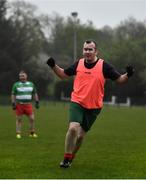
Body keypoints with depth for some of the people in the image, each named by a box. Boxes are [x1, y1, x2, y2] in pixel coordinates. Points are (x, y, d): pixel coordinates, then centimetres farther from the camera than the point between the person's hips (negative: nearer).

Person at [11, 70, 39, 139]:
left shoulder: (31, 84, 11)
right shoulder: (16, 84, 3)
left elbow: (35, 94, 18)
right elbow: (13, 95, 3)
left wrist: (37, 102, 10)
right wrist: (13, 103, -5)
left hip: (28, 104, 2)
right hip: (19, 104, -2)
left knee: (32, 118, -3)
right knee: (19, 119, 1)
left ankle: (32, 133, 11)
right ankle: (18, 133, 8)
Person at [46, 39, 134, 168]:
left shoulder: (104, 66, -5)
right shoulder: (78, 64, 2)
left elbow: (119, 79, -2)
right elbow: (63, 74, 16)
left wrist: (127, 75, -22)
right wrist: (54, 66, 1)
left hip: (94, 107, 0)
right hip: (77, 103, 0)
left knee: (81, 135, 8)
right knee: (73, 128, -21)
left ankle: (71, 157, 33)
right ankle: (66, 158, -5)